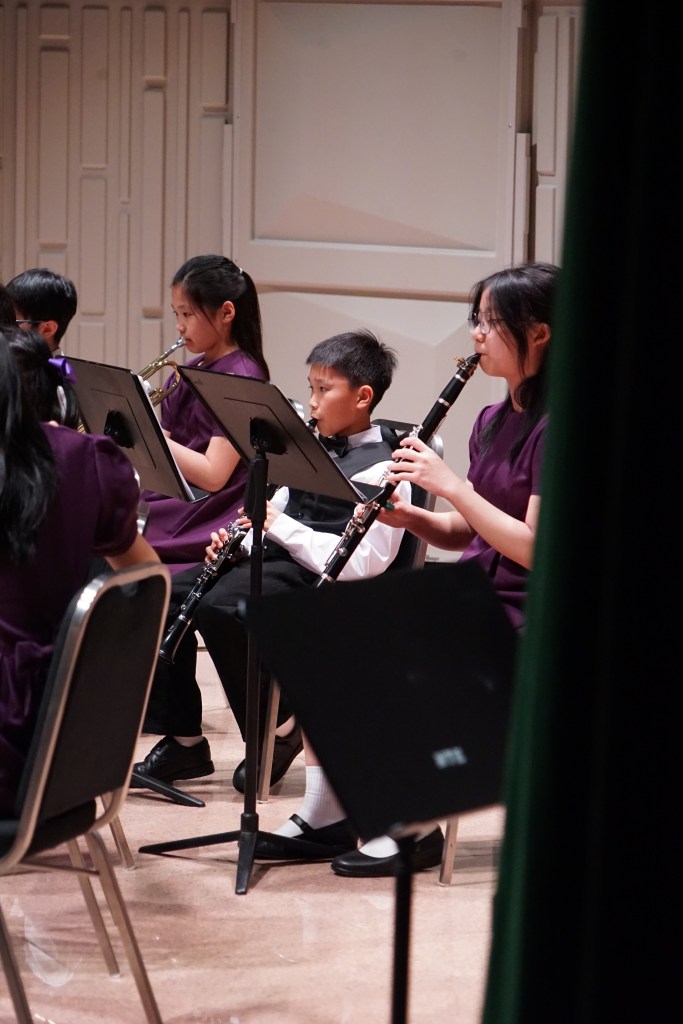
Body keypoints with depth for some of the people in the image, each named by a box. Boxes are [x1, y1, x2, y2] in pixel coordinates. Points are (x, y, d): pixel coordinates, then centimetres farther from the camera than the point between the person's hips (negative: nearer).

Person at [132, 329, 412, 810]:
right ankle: (184, 739, 3)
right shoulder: (313, 448, 16)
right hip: (271, 556, 9)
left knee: (219, 607, -32)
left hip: (317, 577, -9)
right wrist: (241, 538, 3)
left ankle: (277, 730, -11)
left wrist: (280, 526, -20)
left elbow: (365, 562, -20)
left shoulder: (381, 469, -11)